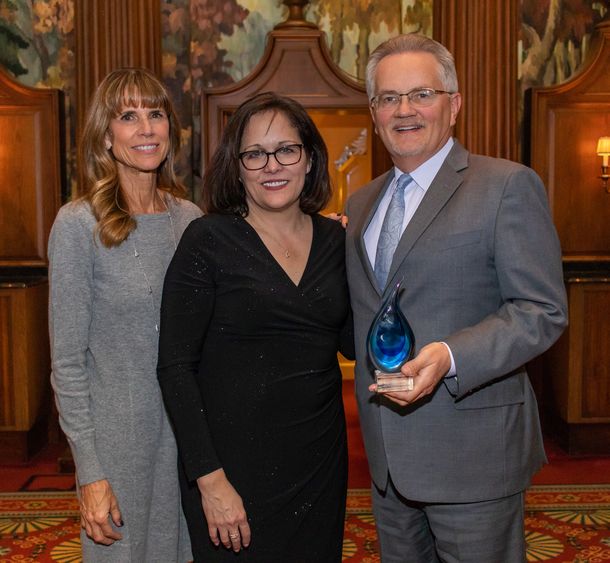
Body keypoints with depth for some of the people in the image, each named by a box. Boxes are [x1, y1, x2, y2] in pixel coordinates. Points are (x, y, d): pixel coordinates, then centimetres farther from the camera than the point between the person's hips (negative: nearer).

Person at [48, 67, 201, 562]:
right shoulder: (78, 224, -12)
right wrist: (90, 472, -13)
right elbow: (68, 361, -11)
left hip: (189, 430, 4)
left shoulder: (190, 219, 2)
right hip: (118, 438, -4)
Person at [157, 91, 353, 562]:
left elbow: (351, 342, 9)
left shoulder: (335, 239, 3)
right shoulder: (208, 240, -11)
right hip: (235, 464, -4)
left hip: (322, 459, 5)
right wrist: (209, 478, -16)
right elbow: (175, 368, -13)